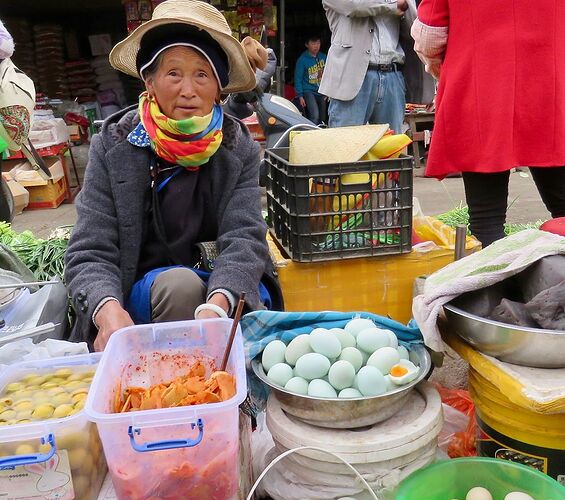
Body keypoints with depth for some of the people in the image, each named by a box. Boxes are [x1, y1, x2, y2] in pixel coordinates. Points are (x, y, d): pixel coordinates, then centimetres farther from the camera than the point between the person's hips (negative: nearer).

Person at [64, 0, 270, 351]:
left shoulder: (240, 149, -3)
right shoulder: (114, 146, -5)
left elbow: (245, 240, -17)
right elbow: (91, 253, -11)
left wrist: (216, 306, -39)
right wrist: (109, 310, -34)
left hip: (222, 289, 2)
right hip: (140, 292, -1)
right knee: (179, 283, -31)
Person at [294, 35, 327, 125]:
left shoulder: (323, 57, 3)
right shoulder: (302, 59, -10)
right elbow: (298, 79, -7)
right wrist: (300, 96, -10)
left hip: (321, 92, 5)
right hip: (308, 91, -5)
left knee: (322, 118, 10)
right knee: (314, 115, -24)